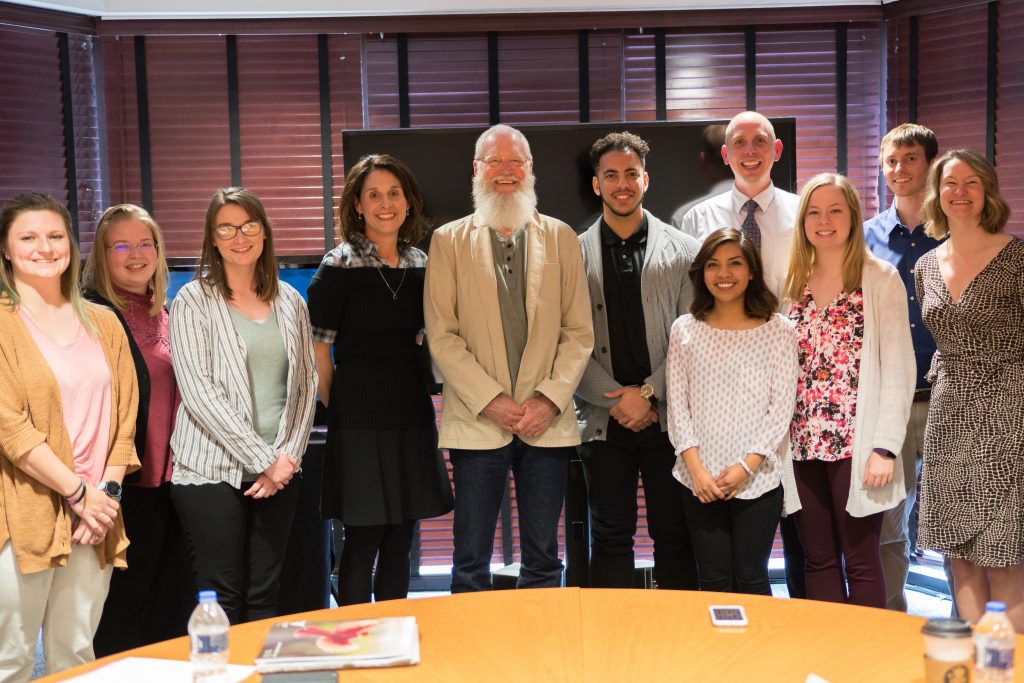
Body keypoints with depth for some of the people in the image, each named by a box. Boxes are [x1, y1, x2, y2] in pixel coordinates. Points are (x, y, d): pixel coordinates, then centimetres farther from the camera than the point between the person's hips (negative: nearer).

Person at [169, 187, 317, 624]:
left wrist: (287, 456, -4)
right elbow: (199, 393, -10)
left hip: (278, 472, 4)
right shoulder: (194, 301, -2)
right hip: (212, 472, -4)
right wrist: (264, 460, -12)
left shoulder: (289, 302, 12)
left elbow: (306, 385, 11)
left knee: (264, 597, 8)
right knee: (221, 599, -2)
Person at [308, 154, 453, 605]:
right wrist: (340, 409, -2)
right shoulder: (340, 266, -7)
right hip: (360, 424, -5)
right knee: (363, 541, -1)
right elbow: (318, 350, -7)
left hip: (413, 418, 6)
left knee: (400, 541, 11)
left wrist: (416, 395, 12)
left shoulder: (420, 264, 10)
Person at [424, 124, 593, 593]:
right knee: (471, 565, 4)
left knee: (543, 560, 9)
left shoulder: (561, 238, 10)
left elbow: (579, 331, 6)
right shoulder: (449, 241, 6)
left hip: (548, 423, 1)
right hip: (476, 423, -1)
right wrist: (491, 401, -10)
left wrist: (549, 399, -7)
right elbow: (441, 335, -1)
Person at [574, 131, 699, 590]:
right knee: (610, 538, 7)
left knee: (674, 537, 6)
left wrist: (649, 393, -10)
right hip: (604, 419, 0)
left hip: (668, 417, 0)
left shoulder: (682, 251, 5)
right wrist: (618, 399, -9)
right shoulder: (574, 254, 4)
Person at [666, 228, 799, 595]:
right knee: (713, 581, 6)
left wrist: (746, 466, -10)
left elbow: (782, 406, -3)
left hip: (758, 478, -1)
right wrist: (696, 468, -8)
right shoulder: (685, 330, 5)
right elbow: (677, 404, 2)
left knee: (751, 579, 3)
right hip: (700, 481, 2)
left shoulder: (778, 330, 1)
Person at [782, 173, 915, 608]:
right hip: (802, 445, 4)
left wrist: (886, 447, -13)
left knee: (860, 563, 2)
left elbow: (898, 368, -6)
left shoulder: (880, 279, -1)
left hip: (856, 443, -4)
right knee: (818, 560, 10)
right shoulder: (793, 283, 12)